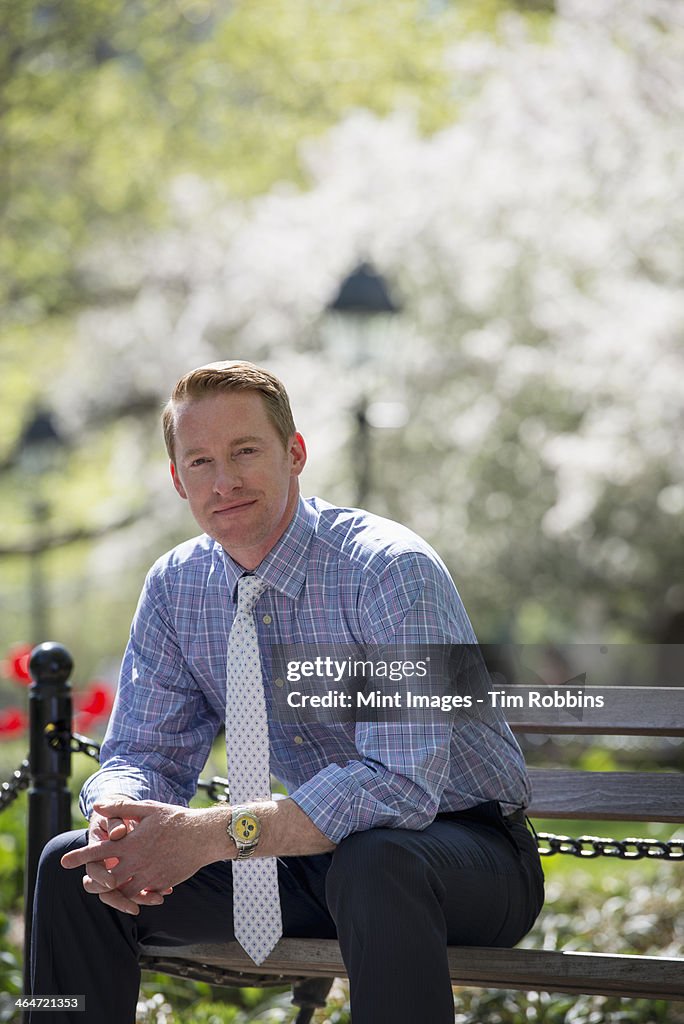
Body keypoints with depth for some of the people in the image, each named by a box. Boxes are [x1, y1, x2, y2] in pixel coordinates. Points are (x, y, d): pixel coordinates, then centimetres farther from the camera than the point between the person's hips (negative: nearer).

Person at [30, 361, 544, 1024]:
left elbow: (402, 782, -32)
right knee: (73, 866, -8)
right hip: (315, 854, 6)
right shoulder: (175, 587, -1)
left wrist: (213, 834, -39)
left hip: (468, 849, -6)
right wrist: (119, 829, -24)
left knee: (373, 863, -40)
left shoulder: (392, 570, -22)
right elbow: (143, 753, 2)